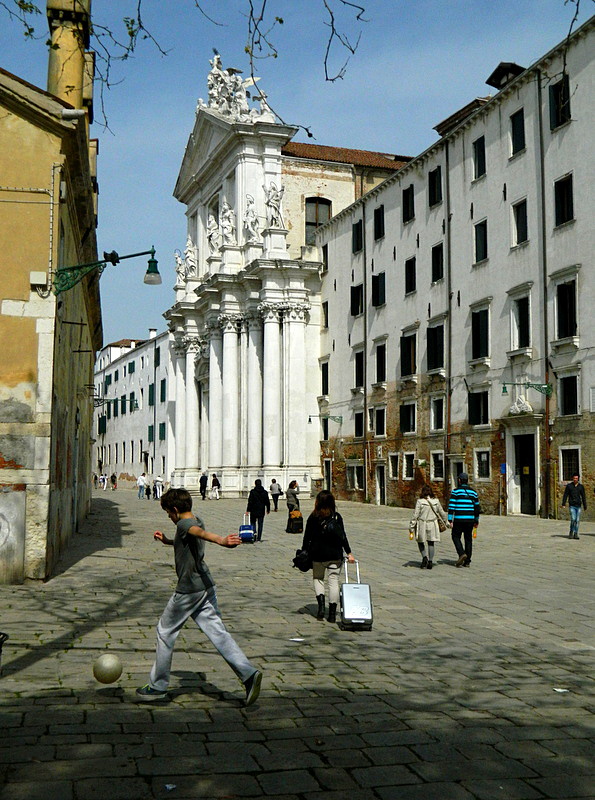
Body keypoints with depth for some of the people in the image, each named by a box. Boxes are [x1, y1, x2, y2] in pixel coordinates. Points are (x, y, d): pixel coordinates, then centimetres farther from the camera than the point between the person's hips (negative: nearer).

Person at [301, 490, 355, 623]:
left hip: (317, 554, 0)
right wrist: (349, 553, 2)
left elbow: (307, 536, -1)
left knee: (318, 578, 18)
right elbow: (342, 536, -3)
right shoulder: (337, 517, -2)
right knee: (333, 581, 4)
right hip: (335, 554, 0)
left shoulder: (313, 517, -4)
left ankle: (321, 604, -4)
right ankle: (332, 613, 2)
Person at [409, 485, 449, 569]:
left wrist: (411, 526, -4)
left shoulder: (420, 502, -11)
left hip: (422, 525, -3)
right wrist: (446, 522, 25)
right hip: (432, 525, 3)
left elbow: (415, 515, -11)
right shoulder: (436, 501, 0)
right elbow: (442, 513, 10)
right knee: (431, 543, 10)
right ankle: (430, 562, 5)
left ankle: (424, 557, -9)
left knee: (421, 542, 13)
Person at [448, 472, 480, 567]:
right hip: (470, 520, 4)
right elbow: (477, 507, 12)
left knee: (456, 536, 10)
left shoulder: (455, 491, -3)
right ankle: (467, 561, 10)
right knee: (468, 539, 10)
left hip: (459, 520, -4)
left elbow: (451, 506, -8)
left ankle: (461, 553, -12)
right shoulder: (473, 492, 10)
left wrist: (450, 520, -6)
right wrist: (476, 521, 20)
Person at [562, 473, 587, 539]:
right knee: (573, 519, -13)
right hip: (572, 506, -2)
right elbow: (565, 495, 2)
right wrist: (563, 504, -6)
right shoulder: (569, 486, 2)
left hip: (578, 506, 2)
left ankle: (576, 534, 10)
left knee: (577, 520, 1)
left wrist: (585, 506, 7)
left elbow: (583, 497, 9)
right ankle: (571, 532, 5)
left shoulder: (581, 486, 6)